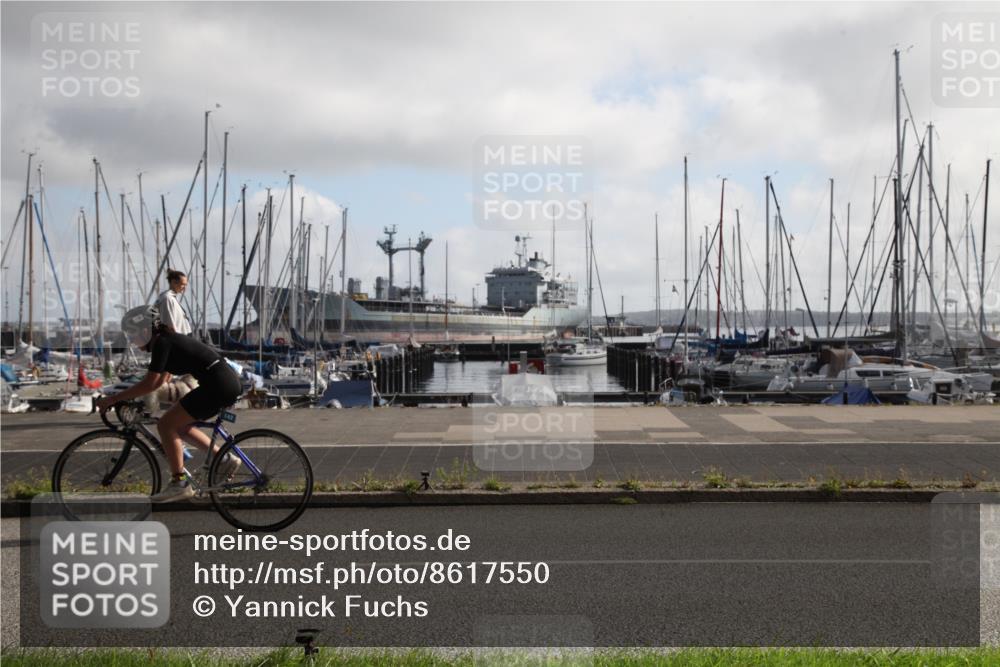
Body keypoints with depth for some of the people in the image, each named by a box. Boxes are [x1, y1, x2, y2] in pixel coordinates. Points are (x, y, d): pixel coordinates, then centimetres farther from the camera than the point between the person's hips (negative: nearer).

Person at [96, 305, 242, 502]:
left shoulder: (162, 343, -8)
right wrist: (129, 395, 27)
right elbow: (162, 380, 29)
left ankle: (179, 484, -4)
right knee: (180, 426, 20)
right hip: (229, 383, 10)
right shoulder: (168, 340, 20)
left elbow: (150, 384, -14)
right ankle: (225, 459, 18)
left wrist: (114, 398, -8)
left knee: (166, 425, -6)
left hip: (217, 385, -10)